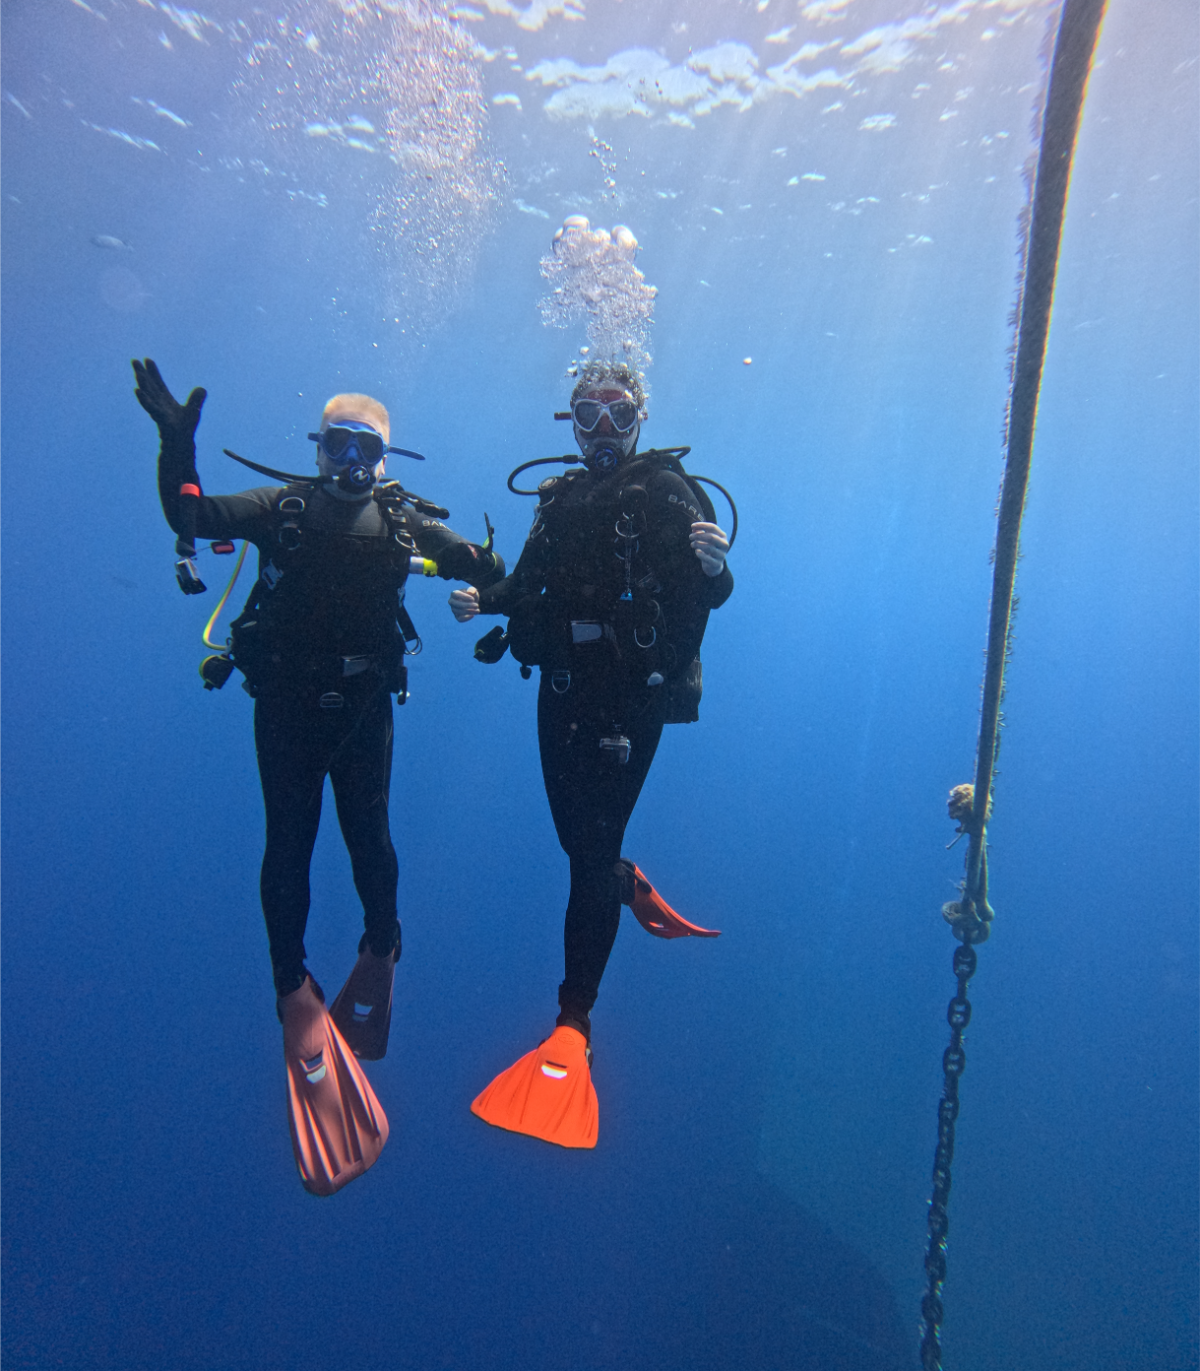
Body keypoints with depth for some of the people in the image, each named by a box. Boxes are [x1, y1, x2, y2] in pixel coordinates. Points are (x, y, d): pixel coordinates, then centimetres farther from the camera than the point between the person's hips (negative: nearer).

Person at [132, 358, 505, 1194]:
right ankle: (294, 989, 16)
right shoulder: (282, 508, 0)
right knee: (289, 842, 2)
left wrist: (499, 575, -13)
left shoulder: (405, 521, 4)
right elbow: (192, 515, -13)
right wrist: (178, 447, -25)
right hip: (285, 704, 0)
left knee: (368, 834, 4)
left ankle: (382, 952, 30)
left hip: (363, 708, 1)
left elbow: (479, 570, 5)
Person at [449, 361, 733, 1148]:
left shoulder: (668, 492, -3)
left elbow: (710, 595, -12)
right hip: (564, 693, 6)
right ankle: (636, 888, 48)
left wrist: (713, 565, -34)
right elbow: (529, 584, 18)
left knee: (593, 854, -6)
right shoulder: (559, 499, 13)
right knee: (579, 841, 15)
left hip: (632, 697, -5)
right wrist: (482, 598, -1)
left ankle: (573, 1029, 4)